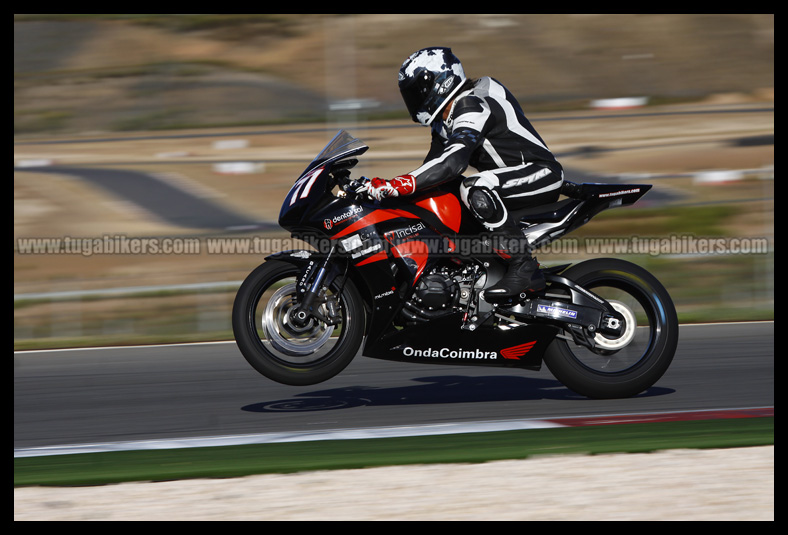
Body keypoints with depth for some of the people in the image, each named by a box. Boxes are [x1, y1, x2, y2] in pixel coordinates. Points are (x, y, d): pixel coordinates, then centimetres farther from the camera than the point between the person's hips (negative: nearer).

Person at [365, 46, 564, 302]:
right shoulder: (444, 118, 11)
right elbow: (433, 166, 17)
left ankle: (524, 267, -28)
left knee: (474, 190, -35)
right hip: (508, 180, 11)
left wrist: (395, 185, -38)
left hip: (542, 174, -11)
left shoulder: (472, 106, -21)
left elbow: (453, 161, -35)